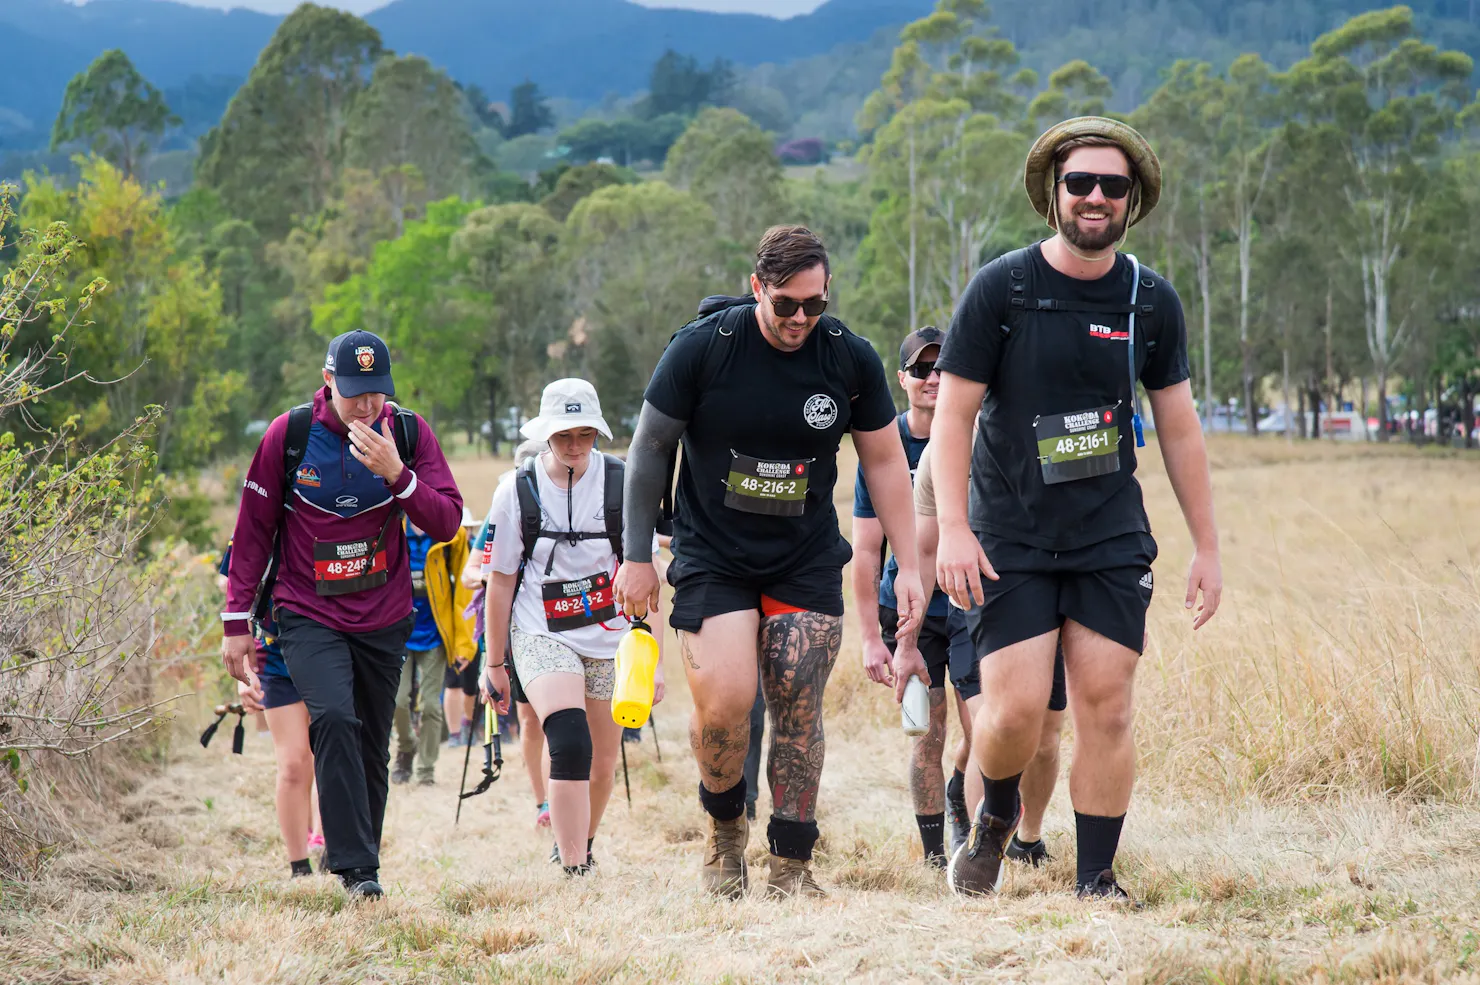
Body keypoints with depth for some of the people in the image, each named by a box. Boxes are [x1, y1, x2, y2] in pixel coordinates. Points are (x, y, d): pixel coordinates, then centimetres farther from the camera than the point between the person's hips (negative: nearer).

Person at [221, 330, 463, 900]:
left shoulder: (409, 433, -3)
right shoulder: (289, 434, -7)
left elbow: (447, 523, -7)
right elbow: (254, 529, 0)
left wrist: (397, 475, -23)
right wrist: (236, 622, 0)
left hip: (384, 620, 3)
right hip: (308, 617, -3)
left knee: (371, 748, 9)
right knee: (334, 720, -23)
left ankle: (352, 853, 27)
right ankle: (356, 869, -22)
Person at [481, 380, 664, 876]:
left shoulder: (622, 484, -6)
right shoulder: (516, 491, -6)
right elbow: (500, 582, 3)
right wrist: (495, 661, 7)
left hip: (610, 638, 2)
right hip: (541, 635, -2)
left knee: (602, 765, 11)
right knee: (570, 745, -23)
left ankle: (579, 846, 40)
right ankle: (575, 874, -23)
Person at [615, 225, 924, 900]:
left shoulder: (851, 359, -4)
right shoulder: (702, 348, -12)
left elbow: (885, 463, 7)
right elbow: (650, 448, -2)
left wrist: (908, 565, 4)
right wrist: (637, 555, -1)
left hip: (808, 563, 2)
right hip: (711, 558, -2)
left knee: (798, 708, -5)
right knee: (724, 704, -14)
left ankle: (791, 864, 5)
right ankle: (724, 825, 14)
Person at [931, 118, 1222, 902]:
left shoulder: (1151, 301, 4)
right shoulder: (1000, 289, -5)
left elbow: (1178, 427, 12)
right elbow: (953, 413, -4)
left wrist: (1207, 546, 11)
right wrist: (953, 529, -14)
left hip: (1112, 539, 3)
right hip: (1011, 537, -2)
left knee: (1105, 705, -3)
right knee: (1015, 710, -10)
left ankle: (1096, 880, 7)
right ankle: (996, 815, 22)